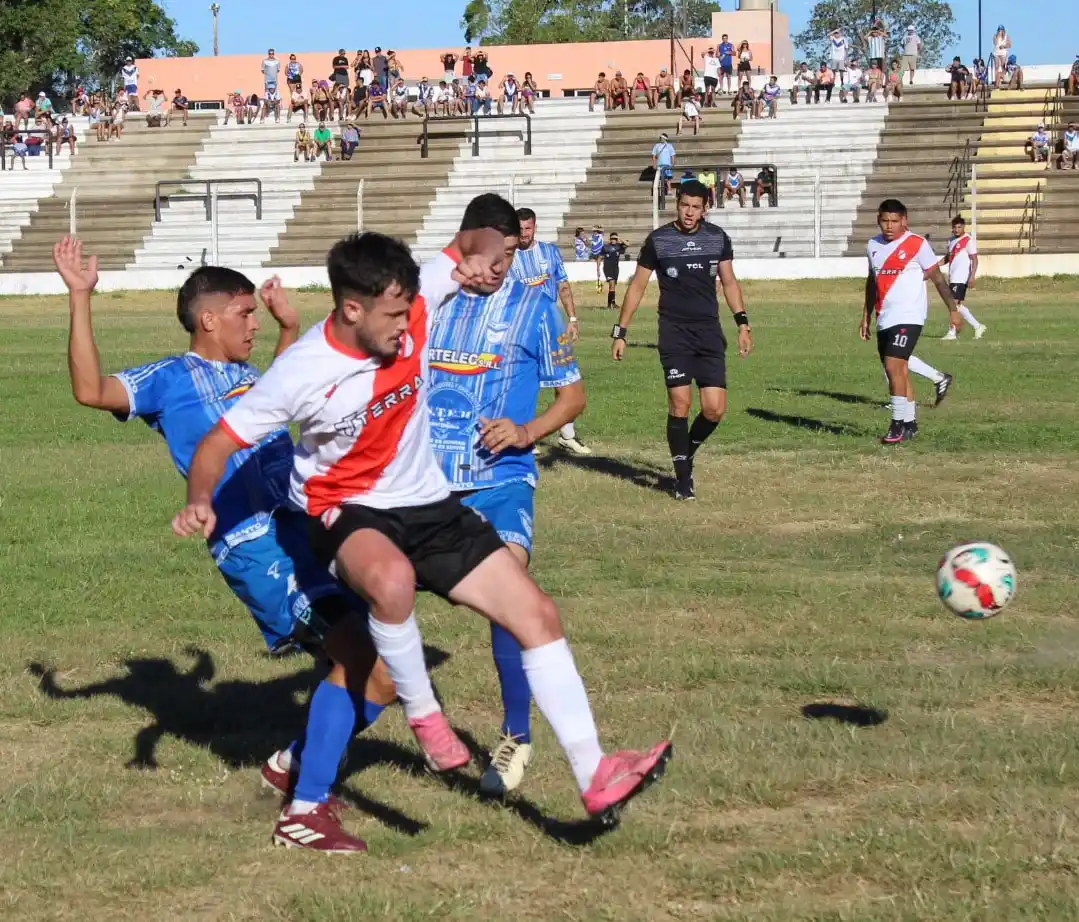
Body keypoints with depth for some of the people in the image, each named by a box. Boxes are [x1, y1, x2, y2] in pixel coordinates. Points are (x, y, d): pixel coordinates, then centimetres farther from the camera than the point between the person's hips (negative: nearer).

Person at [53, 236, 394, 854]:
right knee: (361, 657, -24)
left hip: (302, 530, 9)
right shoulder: (171, 379, 0)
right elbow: (93, 390, -18)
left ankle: (297, 767, 30)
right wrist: (81, 299, -18)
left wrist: (291, 327, 39)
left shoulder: (244, 375, 21)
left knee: (371, 671, 10)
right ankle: (305, 813, -22)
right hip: (255, 543, -9)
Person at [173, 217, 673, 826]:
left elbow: (475, 240, 4)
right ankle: (423, 713, -14)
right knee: (393, 579, -41)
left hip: (428, 504, 5)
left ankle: (595, 778, 1)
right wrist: (200, 501, -31)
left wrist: (488, 254, -20)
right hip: (346, 511, -5)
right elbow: (219, 444, -12)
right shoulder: (301, 375, -22)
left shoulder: (413, 309, -13)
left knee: (538, 615, -4)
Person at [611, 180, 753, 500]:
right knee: (680, 403, -9)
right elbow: (637, 286, 5)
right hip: (674, 332, -2)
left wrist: (743, 323, 7)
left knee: (715, 409, -5)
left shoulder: (718, 238, 5)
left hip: (709, 331, 2)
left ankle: (687, 453, 24)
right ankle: (683, 479, 3)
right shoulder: (658, 240, -2)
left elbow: (729, 282, 16)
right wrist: (620, 332, 2)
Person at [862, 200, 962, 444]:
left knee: (894, 366, -17)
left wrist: (953, 310, 1)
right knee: (898, 370, 11)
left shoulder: (917, 245, -8)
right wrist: (867, 316, 22)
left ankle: (898, 425, -12)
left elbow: (937, 278, -1)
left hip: (909, 316, -6)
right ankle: (910, 424, 21)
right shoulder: (873, 246, 9)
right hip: (884, 319, 7)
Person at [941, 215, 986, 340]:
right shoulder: (952, 240, 16)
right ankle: (977, 326, 17)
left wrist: (972, 277, -19)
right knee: (959, 305, 10)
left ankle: (952, 332, -6)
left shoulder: (968, 241, -9)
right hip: (952, 277, 9)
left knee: (954, 303, -10)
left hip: (961, 278, -9)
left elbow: (975, 260, -11)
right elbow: (948, 258, 26)